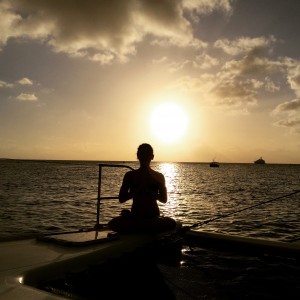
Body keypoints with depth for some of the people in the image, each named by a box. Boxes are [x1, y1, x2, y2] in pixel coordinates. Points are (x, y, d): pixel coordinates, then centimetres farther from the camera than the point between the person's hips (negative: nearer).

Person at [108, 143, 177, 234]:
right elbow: (121, 199, -1)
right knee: (112, 223, -30)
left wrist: (148, 190, -16)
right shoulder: (130, 175, 4)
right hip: (135, 217, 0)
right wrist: (139, 188, -13)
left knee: (171, 223, -34)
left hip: (153, 218, 0)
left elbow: (164, 199, -2)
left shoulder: (159, 177, 5)